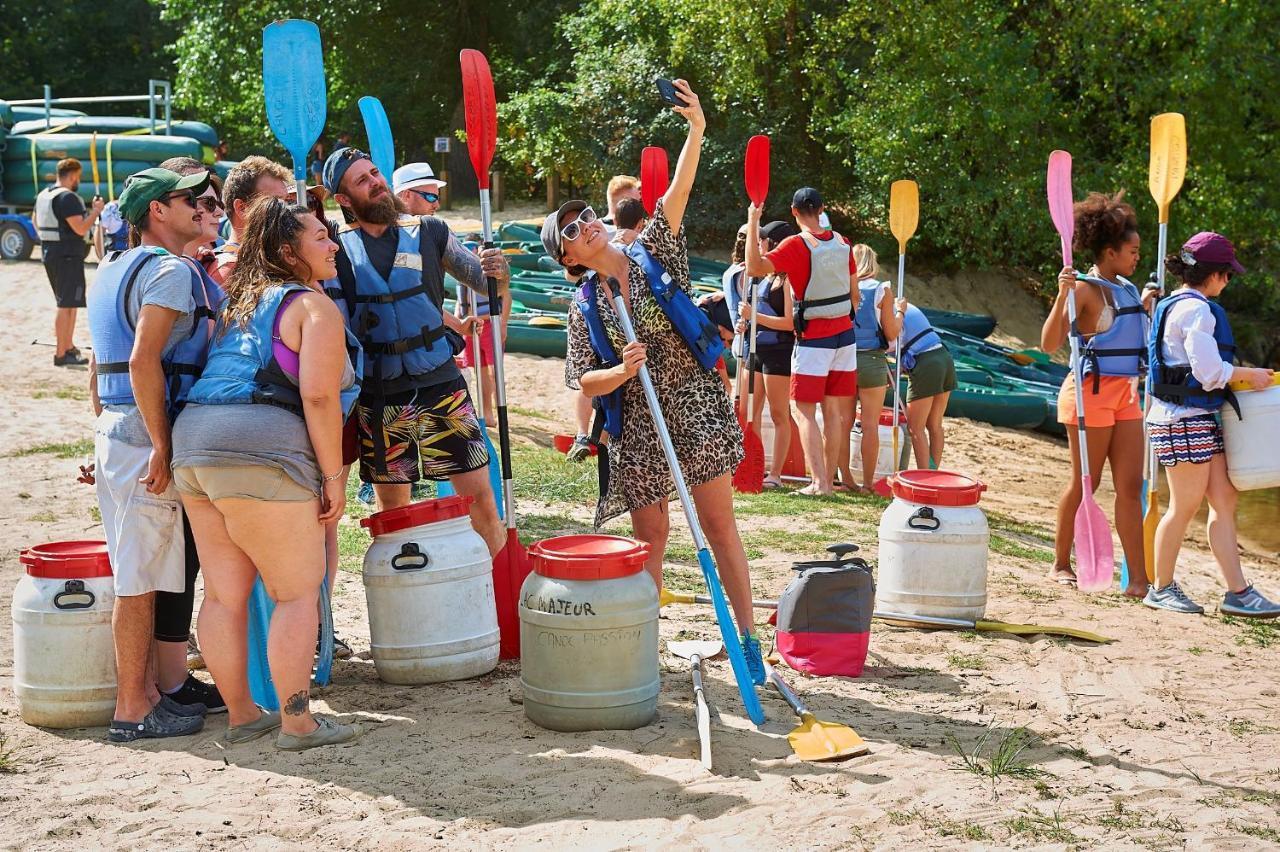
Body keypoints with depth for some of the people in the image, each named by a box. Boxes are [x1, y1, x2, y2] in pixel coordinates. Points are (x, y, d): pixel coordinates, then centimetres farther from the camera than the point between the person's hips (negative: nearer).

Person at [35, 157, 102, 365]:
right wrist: (96, 210, -12)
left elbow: (36, 221, 27)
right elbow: (81, 228, -24)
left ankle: (68, 347, 30)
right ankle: (61, 355, -7)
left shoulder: (43, 195, 13)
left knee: (68, 303, 21)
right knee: (66, 305, -7)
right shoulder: (68, 197, -18)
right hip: (68, 256, -10)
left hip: (49, 253, 10)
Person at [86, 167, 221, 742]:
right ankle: (134, 710, 4)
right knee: (142, 578, -3)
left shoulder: (112, 271, 18)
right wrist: (162, 449, -21)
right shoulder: (170, 270, -12)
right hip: (146, 435, -10)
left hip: (114, 432, 10)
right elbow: (144, 361, -23)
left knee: (135, 574, 15)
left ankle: (141, 691, 23)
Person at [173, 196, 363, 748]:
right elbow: (319, 397, -12)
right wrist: (333, 479, -7)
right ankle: (297, 723, 5)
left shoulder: (238, 303, 24)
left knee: (224, 593, 13)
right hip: (260, 453, -9)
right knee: (297, 593, 2)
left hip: (192, 442, 9)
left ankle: (241, 715, 23)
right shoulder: (315, 306, -2)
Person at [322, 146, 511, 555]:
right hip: (378, 397, 0)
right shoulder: (338, 249, 2)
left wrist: (499, 271, -16)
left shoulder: (428, 232, 4)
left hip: (441, 387, 0)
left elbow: (486, 285, 6)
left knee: (482, 503, -2)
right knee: (392, 516, 10)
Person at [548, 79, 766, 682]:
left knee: (719, 524, 1)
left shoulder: (653, 253, 3)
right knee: (651, 536, 3)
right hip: (637, 427, 1)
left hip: (697, 406, 0)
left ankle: (748, 638, 8)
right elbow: (584, 381, 1)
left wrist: (697, 129, -22)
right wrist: (622, 371, -19)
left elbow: (678, 192, -10)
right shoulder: (586, 306, 4)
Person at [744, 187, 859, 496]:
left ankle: (819, 482, -12)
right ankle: (829, 478, 15)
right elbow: (854, 293, 11)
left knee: (806, 411, -3)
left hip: (813, 339, -6)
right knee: (833, 410, 11)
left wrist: (752, 223, -19)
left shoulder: (796, 245, -15)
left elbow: (754, 267, -26)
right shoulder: (843, 243, 5)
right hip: (844, 334, 6)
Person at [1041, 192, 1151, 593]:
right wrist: (1062, 294, -30)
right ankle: (1060, 564, 20)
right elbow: (1049, 343, -20)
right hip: (1092, 391, -7)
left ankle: (1138, 579, 1)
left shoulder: (1127, 289, 13)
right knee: (1084, 482, 4)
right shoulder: (1085, 289, -12)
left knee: (1130, 486, 2)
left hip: (1126, 394, 7)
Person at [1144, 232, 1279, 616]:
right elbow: (1209, 372, -20)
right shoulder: (1196, 309, -15)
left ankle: (1237, 591, 9)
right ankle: (1161, 589, 12)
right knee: (1184, 506, -1)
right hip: (1185, 421, -10)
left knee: (1224, 501, 8)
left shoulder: (1175, 304, 16)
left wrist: (1236, 376, 17)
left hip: (1201, 419, 10)